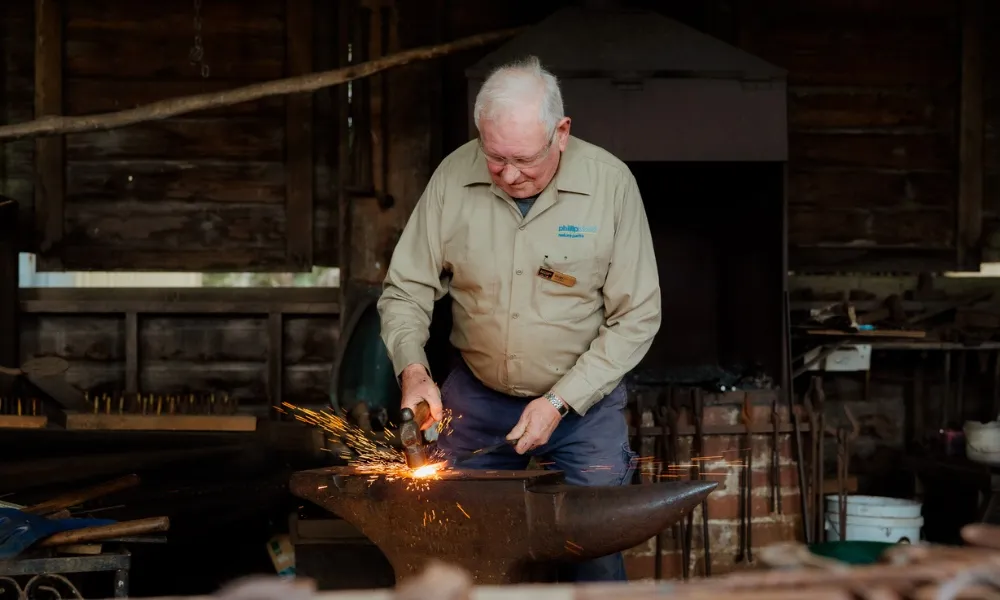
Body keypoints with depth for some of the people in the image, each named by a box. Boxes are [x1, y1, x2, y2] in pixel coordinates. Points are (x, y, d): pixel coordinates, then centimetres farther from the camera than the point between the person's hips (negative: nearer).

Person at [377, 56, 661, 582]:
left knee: (596, 554, -5)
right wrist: (413, 370, -19)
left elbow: (636, 318, -10)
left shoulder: (611, 184, -14)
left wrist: (560, 403, -17)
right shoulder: (453, 177, -9)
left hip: (584, 400, -2)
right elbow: (404, 290, 0)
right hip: (476, 396, 2)